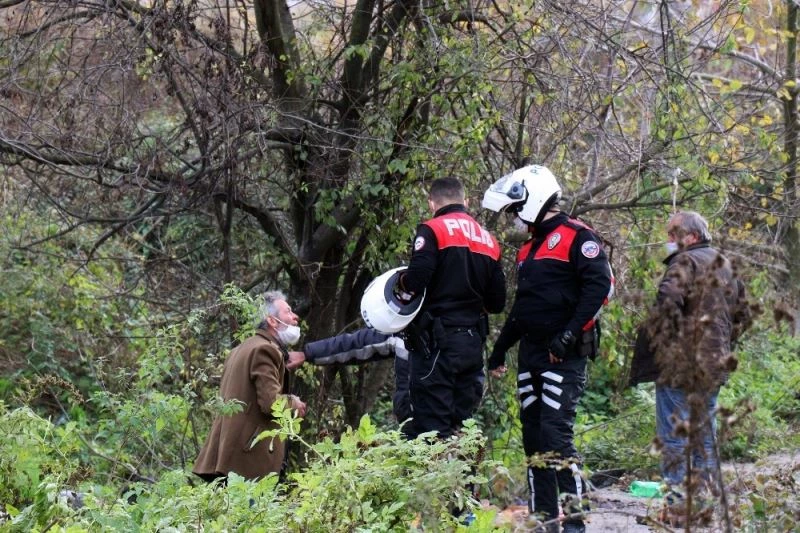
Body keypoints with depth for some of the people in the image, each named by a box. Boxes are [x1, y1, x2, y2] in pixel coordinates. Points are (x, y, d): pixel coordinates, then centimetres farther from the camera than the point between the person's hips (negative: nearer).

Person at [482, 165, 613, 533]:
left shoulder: (576, 237, -8)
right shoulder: (529, 248, 19)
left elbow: (599, 285, -19)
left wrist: (570, 334, -25)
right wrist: (500, 350, 28)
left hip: (564, 354, -9)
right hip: (531, 352, 9)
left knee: (556, 433, -16)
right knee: (533, 434, 6)